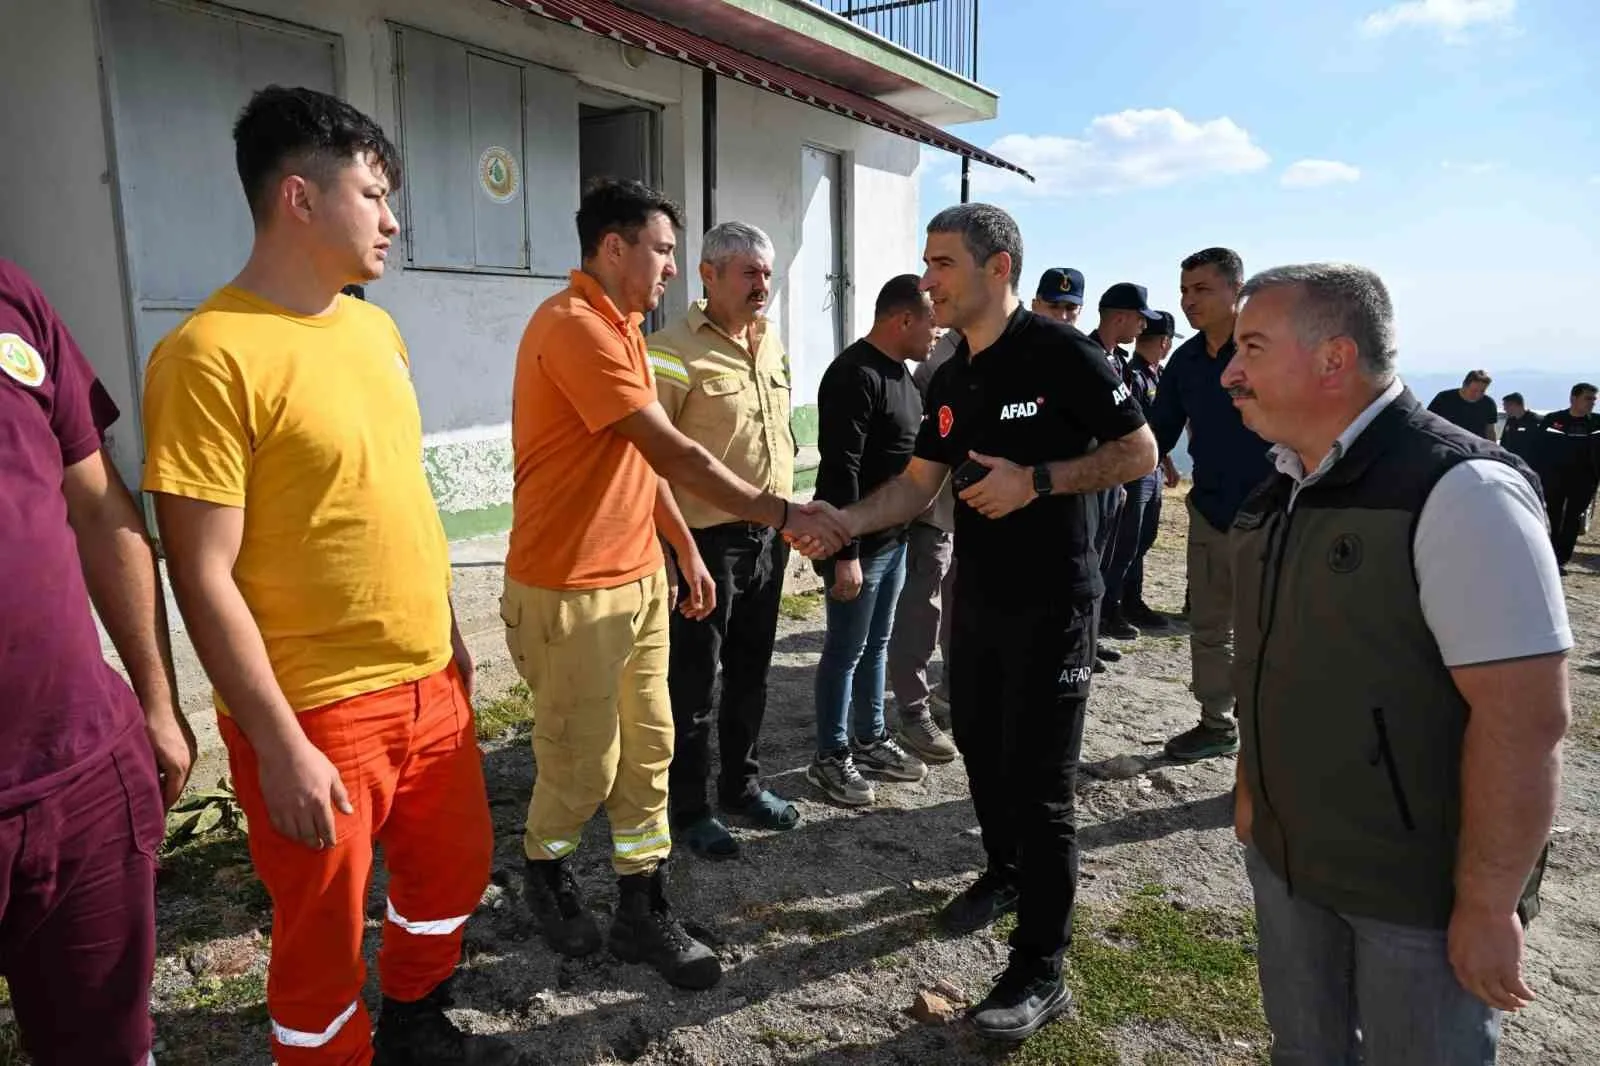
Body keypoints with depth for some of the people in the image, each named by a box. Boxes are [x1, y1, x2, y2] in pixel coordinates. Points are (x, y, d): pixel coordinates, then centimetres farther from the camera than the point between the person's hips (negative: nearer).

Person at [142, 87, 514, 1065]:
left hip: (428, 686, 8)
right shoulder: (211, 355, -17)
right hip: (316, 713, -7)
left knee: (455, 872, 23)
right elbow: (204, 577, -17)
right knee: (325, 934, 11)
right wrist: (280, 745, -16)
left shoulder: (376, 329, 7)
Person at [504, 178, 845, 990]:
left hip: (639, 577, 9)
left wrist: (685, 551, 16)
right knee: (584, 766, 6)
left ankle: (641, 909, 24)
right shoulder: (572, 326, -19)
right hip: (569, 591, -9)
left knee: (648, 751, 11)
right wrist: (783, 514, -17)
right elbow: (675, 455, -23)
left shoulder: (620, 327, 13)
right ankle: (543, 872, 34)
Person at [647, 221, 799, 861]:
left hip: (768, 537, 7)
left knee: (750, 673, 19)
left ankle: (742, 785, 36)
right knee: (693, 682, 6)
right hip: (706, 541, -7)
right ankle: (689, 809, 22)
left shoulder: (772, 345, 10)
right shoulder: (673, 351, -14)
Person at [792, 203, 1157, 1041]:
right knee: (980, 750, 19)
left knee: (1037, 782, -3)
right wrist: (843, 521, -9)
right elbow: (916, 486, 7)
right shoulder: (949, 382, 8)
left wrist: (1035, 481, -22)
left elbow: (1139, 453, -12)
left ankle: (1041, 973, 11)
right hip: (977, 597, 7)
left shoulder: (1061, 355, -14)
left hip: (1051, 603, -7)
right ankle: (1006, 874, 45)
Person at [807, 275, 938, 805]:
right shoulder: (855, 375, -19)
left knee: (876, 644, 18)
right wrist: (845, 553, -25)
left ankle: (870, 740, 31)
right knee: (845, 652, 2)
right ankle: (831, 757, 15)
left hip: (894, 537, 9)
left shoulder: (899, 370, 12)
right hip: (859, 543, -9)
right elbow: (840, 471, -24)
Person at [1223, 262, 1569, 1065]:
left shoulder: (1459, 492, -21)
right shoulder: (1284, 487, 3)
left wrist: (1489, 907, -20)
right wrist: (1251, 789, 15)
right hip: (1283, 854, 7)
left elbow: (1525, 719, -24)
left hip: (1417, 889, -6)